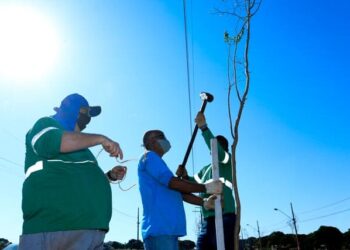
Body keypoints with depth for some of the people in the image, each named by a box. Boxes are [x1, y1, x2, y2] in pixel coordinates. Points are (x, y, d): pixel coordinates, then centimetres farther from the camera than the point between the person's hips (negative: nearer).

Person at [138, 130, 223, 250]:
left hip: (168, 229, 10)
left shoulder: (156, 162, 28)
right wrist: (205, 187, -8)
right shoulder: (149, 156, 0)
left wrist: (204, 202, 9)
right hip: (159, 229, -10)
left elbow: (179, 192, 22)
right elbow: (172, 182, -13)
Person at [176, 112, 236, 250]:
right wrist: (185, 177, 0)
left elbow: (216, 150, -18)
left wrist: (204, 127, -22)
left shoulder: (227, 162, 2)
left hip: (225, 219, -8)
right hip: (207, 221, 8)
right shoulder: (205, 169, 24)